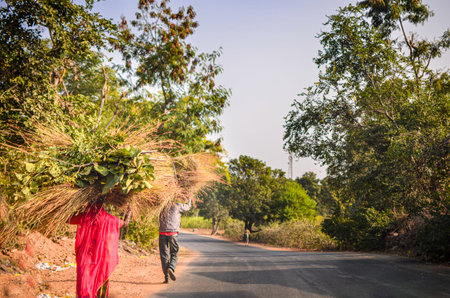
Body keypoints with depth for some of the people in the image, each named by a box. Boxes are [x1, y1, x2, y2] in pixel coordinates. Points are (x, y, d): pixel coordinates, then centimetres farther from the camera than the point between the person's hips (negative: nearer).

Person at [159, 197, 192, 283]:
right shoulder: (177, 205, 5)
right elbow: (187, 207, 21)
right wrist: (190, 200, 43)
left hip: (162, 234, 2)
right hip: (173, 233, -2)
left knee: (164, 255, 7)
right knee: (174, 254, 9)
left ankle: (166, 278, 5)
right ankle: (171, 268, -19)